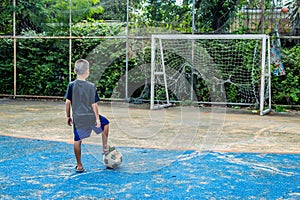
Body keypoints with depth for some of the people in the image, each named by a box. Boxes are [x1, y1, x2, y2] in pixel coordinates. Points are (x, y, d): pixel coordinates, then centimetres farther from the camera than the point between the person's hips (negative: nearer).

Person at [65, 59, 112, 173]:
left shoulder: (71, 85, -3)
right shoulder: (91, 86, -8)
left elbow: (68, 102, -3)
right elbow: (94, 104, -9)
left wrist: (68, 116, 8)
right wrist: (97, 118, -2)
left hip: (77, 118, 2)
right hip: (91, 117, -1)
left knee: (77, 140, 9)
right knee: (105, 123, 26)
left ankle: (79, 165, 14)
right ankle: (105, 147, 28)